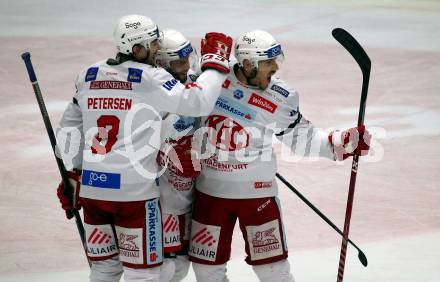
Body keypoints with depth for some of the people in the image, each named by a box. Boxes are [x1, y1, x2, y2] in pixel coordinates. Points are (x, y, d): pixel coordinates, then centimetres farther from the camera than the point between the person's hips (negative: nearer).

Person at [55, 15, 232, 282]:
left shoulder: (89, 75, 9)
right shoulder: (151, 79, -10)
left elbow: (70, 126, 15)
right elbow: (198, 102, -12)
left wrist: (73, 175, 23)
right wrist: (215, 61, 3)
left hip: (91, 188, 6)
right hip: (134, 190, -6)